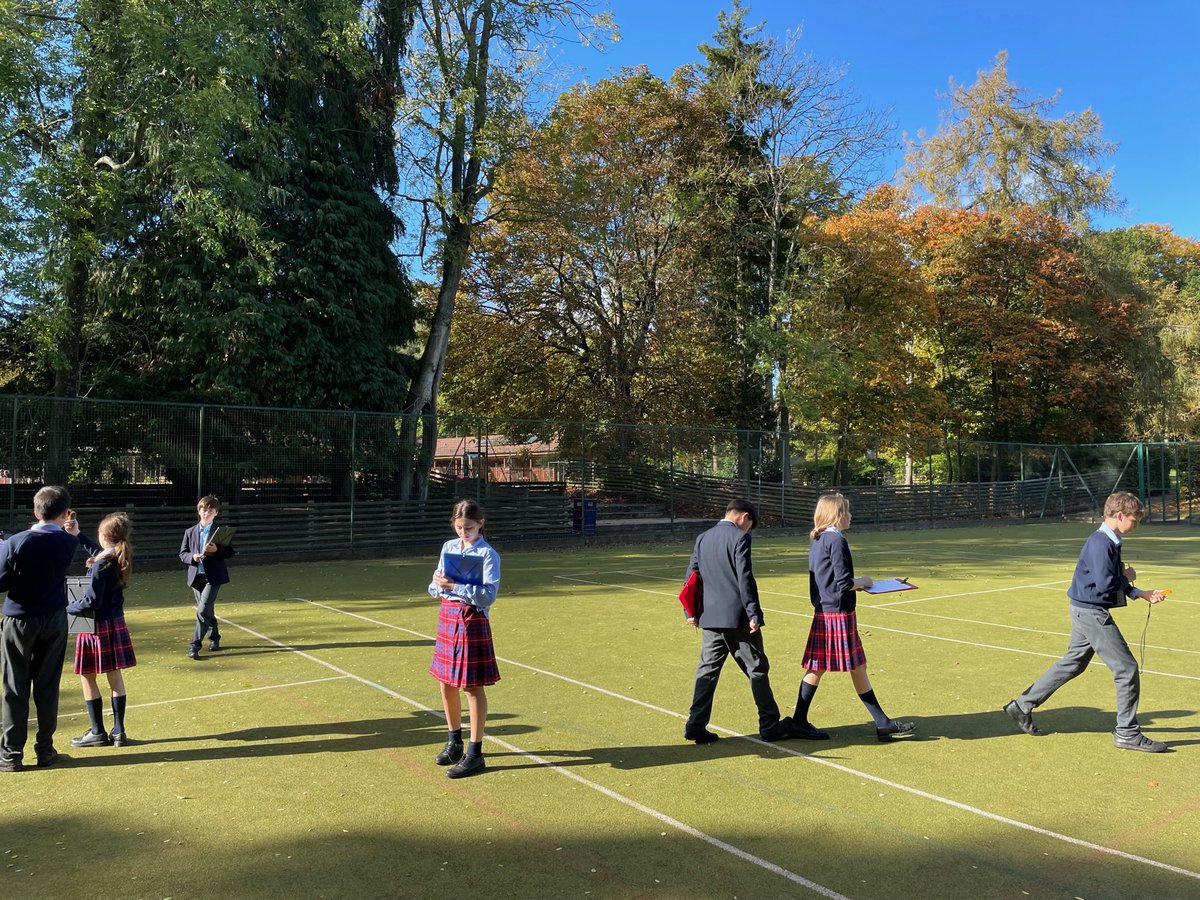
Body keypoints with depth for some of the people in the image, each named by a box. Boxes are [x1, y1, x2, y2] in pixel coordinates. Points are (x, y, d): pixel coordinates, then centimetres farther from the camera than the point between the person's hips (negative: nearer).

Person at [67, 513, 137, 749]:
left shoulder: (101, 565, -21)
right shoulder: (121, 558, 3)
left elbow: (91, 602, -21)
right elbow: (97, 554, 25)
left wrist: (68, 607, -5)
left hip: (97, 625, -8)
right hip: (116, 623, 8)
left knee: (87, 677, 6)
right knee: (115, 675, 11)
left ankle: (98, 732, 12)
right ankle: (119, 731, 15)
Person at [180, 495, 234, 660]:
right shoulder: (190, 532, 8)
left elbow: (230, 551, -2)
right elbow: (182, 554, 8)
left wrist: (217, 550, -21)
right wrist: (193, 557, -13)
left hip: (213, 576, -4)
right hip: (196, 576, 4)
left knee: (203, 610, -13)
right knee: (207, 610, 13)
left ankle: (195, 645, -9)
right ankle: (214, 638, 32)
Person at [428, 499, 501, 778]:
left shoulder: (487, 554, -11)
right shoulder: (448, 548, 8)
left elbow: (488, 596, -20)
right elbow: (434, 589, 10)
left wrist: (453, 586, -24)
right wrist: (439, 585, -13)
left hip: (472, 622, -6)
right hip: (447, 618, 6)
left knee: (472, 687, 1)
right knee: (447, 684, 15)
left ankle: (474, 753, 10)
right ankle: (454, 742, 34)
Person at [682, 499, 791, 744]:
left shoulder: (702, 538, 11)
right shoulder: (740, 537, -9)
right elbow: (745, 579, -16)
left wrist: (692, 612, 19)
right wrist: (754, 614, -13)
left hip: (709, 617, 6)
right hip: (737, 616, -6)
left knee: (707, 669, 10)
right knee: (757, 669, 6)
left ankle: (695, 725, 7)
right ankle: (769, 725, 14)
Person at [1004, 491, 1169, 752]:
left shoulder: (1110, 541, 11)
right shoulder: (1100, 543, -20)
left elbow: (1114, 581, 19)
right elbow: (1104, 585, -26)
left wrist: (1141, 593, 10)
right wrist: (1127, 578, -8)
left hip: (1086, 613, 10)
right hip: (1092, 613, -10)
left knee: (1072, 664, 19)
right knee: (1127, 668, -3)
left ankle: (1023, 706, 26)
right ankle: (1127, 733, 9)